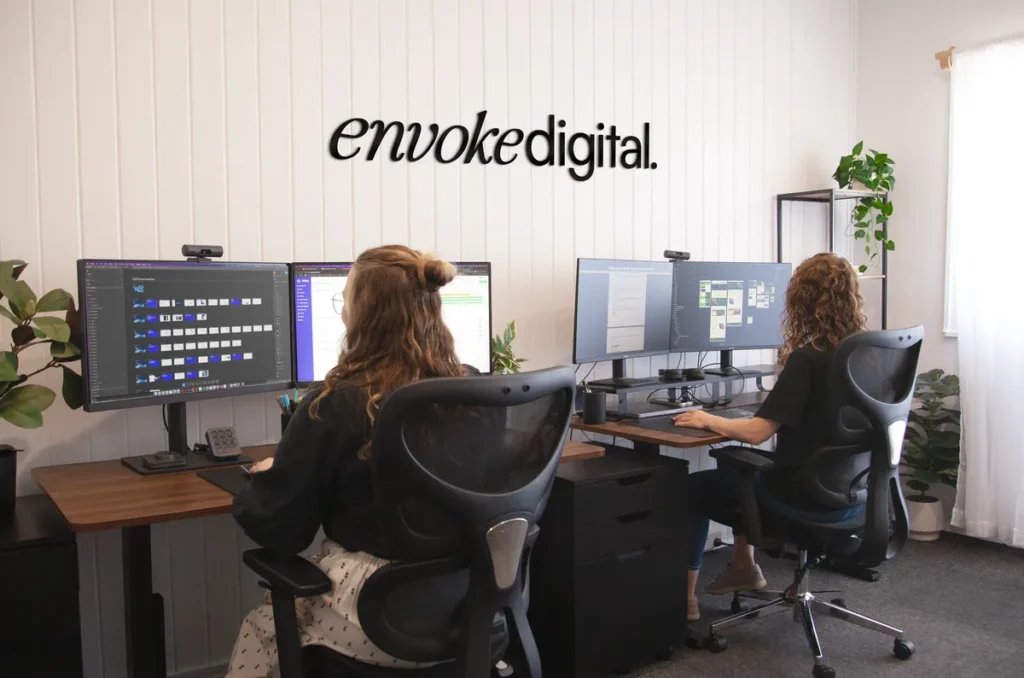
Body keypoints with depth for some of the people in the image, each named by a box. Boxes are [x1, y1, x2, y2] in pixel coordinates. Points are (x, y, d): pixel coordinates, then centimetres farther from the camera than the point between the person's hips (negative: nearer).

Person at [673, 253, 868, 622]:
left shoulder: (807, 360, -23)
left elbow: (756, 431, -25)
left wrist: (707, 420, -10)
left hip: (806, 493, -8)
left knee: (695, 488, 11)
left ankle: (685, 597, 19)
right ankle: (744, 567, 40)